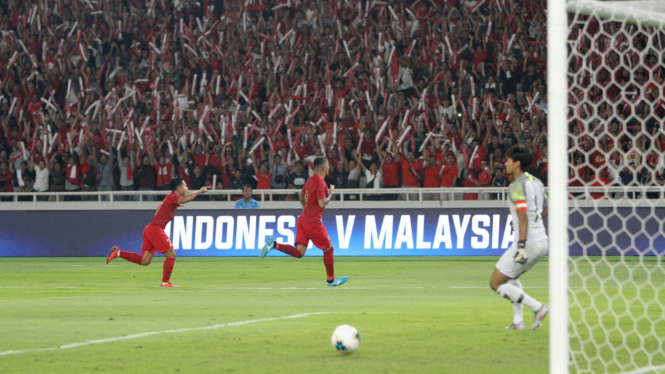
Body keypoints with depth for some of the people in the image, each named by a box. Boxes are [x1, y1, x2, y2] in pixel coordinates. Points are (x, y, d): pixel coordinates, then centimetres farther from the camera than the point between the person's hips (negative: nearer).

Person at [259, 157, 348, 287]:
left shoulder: (311, 179, 12)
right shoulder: (320, 183, -16)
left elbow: (301, 194, 27)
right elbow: (322, 203, -23)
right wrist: (330, 194, -7)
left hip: (303, 219, 8)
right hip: (313, 222, -8)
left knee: (299, 252, 2)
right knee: (328, 249, 8)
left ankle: (274, 245, -13)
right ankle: (331, 280, 17)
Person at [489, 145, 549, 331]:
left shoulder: (517, 186, -13)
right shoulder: (537, 182, 13)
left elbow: (523, 217, -23)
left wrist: (521, 245, -28)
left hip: (528, 242, -9)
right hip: (542, 241, 9)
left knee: (496, 283, 0)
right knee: (510, 277, 28)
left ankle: (537, 307, -9)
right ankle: (518, 320, 20)